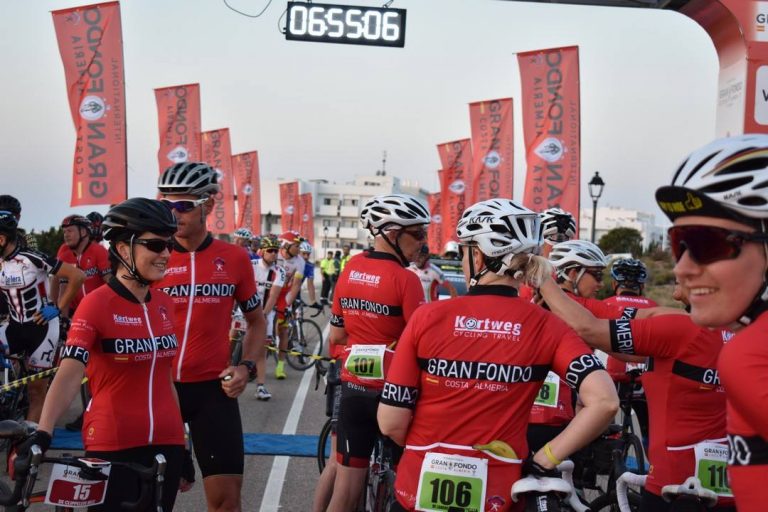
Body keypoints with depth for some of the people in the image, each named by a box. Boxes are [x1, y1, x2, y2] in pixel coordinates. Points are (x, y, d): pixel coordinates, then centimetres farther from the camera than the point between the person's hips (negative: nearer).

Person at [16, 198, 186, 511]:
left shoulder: (164, 305, 6)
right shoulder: (97, 303, -12)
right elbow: (70, 373, -22)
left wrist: (182, 441, 15)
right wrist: (43, 433, -34)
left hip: (165, 444, 6)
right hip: (112, 448, -5)